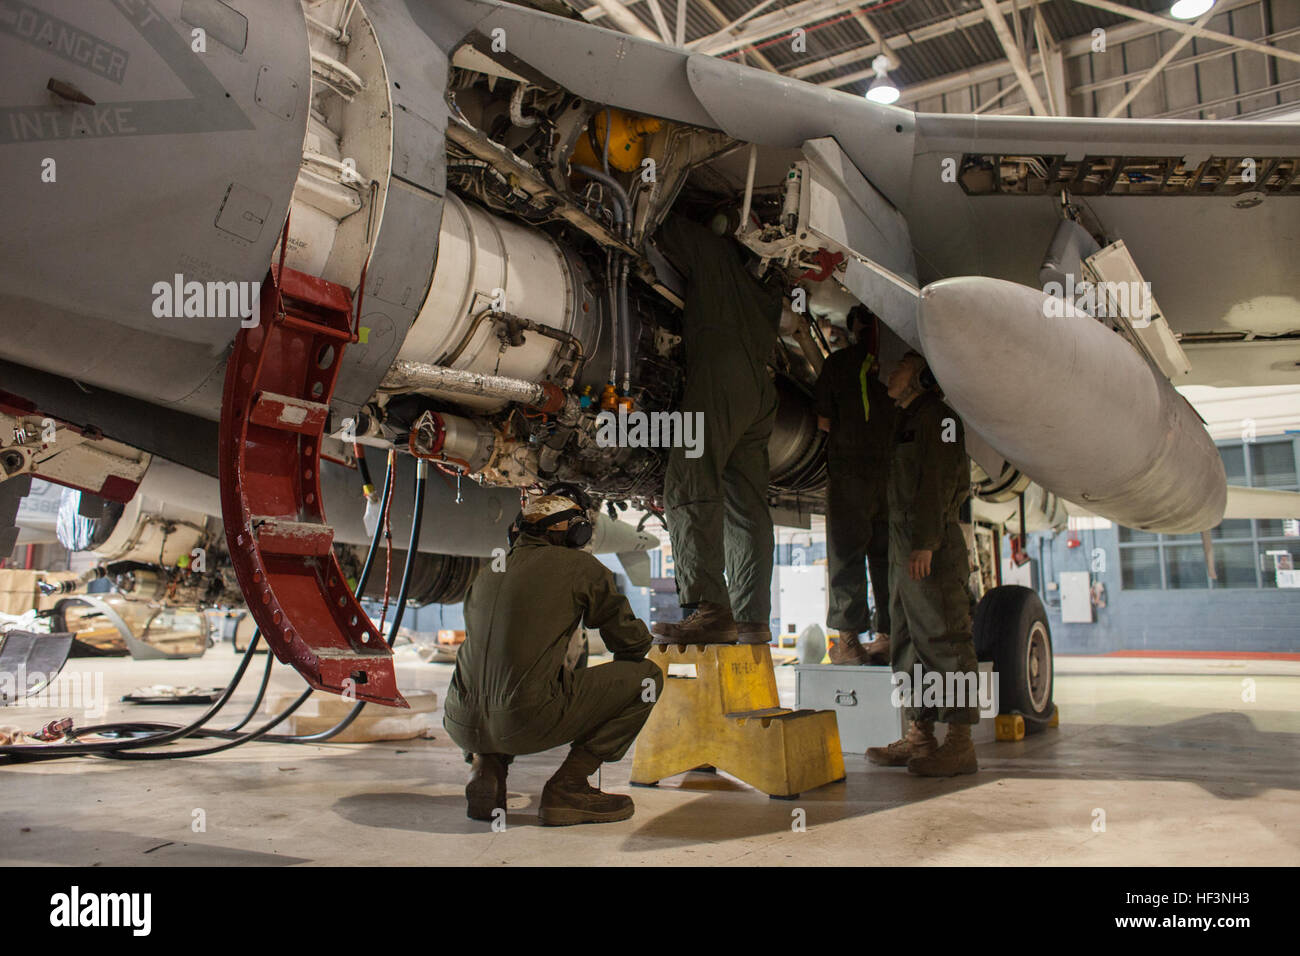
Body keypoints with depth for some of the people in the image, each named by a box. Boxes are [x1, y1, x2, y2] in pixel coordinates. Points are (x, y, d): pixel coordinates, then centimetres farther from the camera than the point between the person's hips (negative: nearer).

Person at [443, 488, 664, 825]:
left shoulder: (487, 572, 20)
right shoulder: (580, 566, 4)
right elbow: (633, 644, 8)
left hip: (462, 726, 6)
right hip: (526, 723, -6)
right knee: (647, 675, 8)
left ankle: (485, 764, 14)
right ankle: (567, 786, 4)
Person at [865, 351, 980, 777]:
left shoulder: (937, 415, -3)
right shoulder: (907, 422, 24)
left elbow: (938, 482, -14)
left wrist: (926, 541, -22)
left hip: (934, 549, -10)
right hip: (904, 549, 10)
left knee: (944, 638, -9)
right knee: (909, 641, 10)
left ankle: (960, 742, -7)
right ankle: (920, 735, 15)